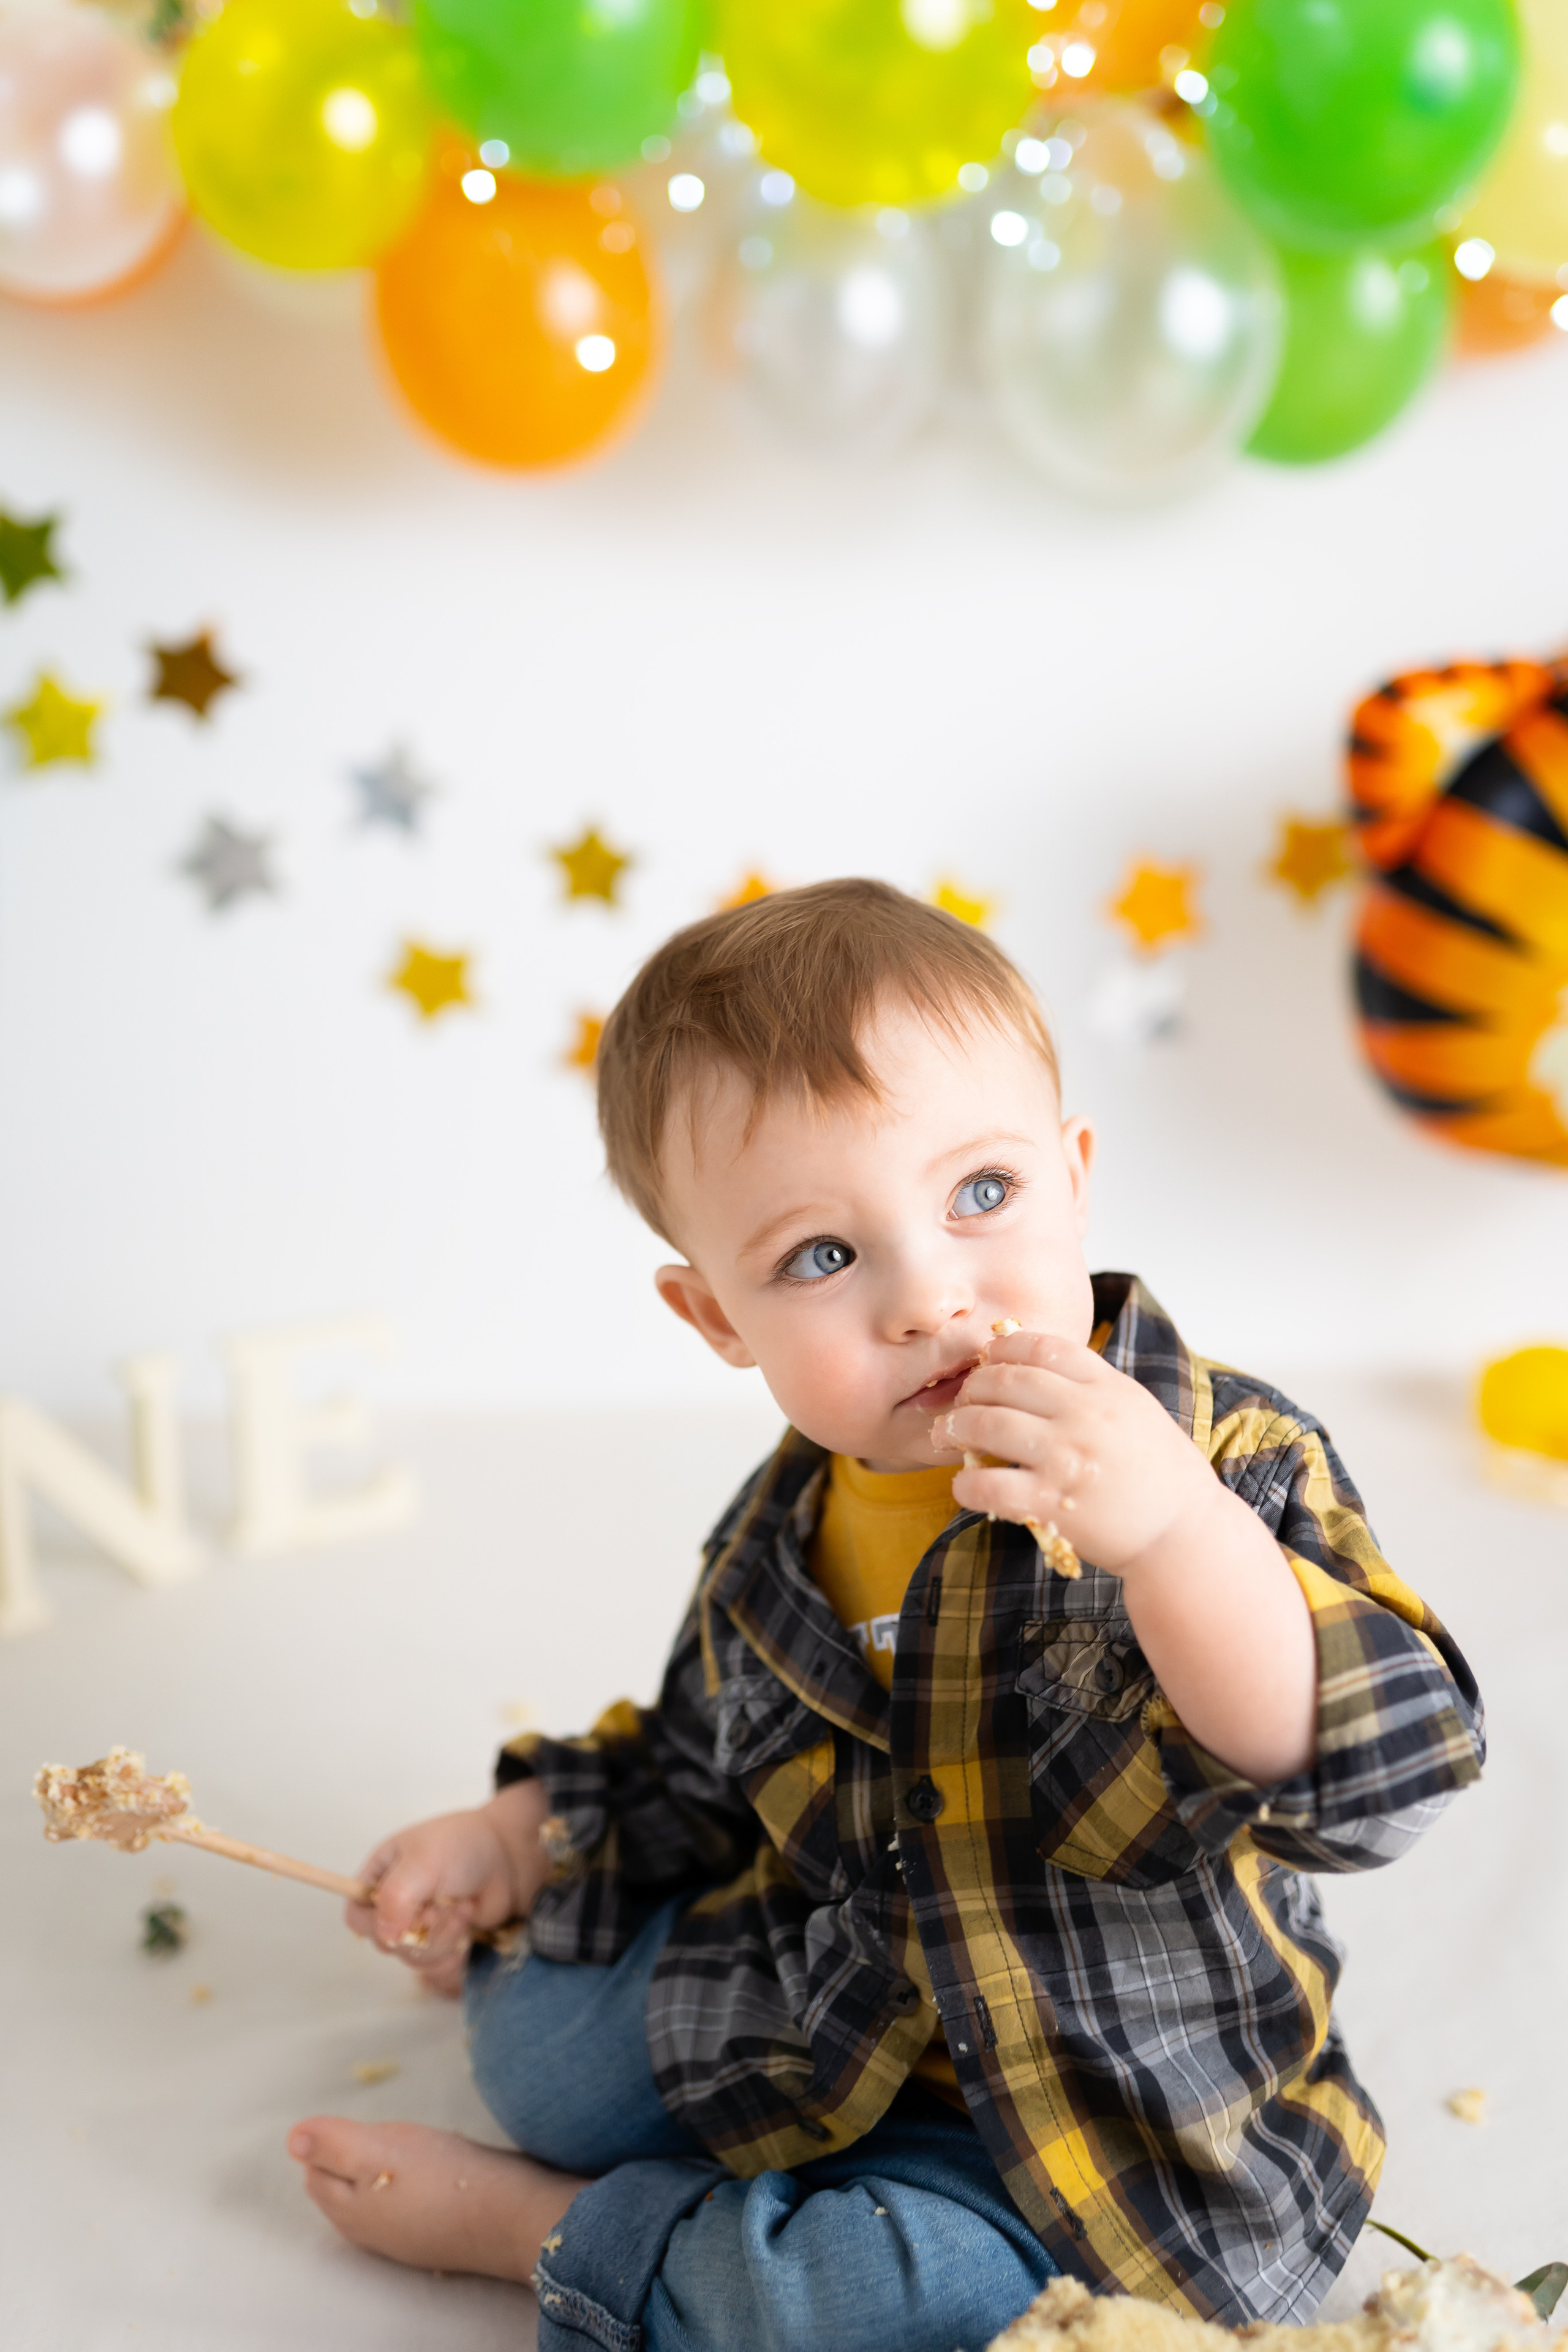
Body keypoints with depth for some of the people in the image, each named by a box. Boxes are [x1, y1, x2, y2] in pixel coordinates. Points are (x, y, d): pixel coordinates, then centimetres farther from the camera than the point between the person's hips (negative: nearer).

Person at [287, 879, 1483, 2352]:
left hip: (1124, 2114, -4)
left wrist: (1177, 1530, -47)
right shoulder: (782, 1538, -3)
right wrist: (519, 1840, 3)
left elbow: (1379, 1773, -33)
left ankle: (547, 2228, -2)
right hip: (833, 2042, 5)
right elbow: (699, 1773, 17)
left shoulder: (1224, 1462, -21)